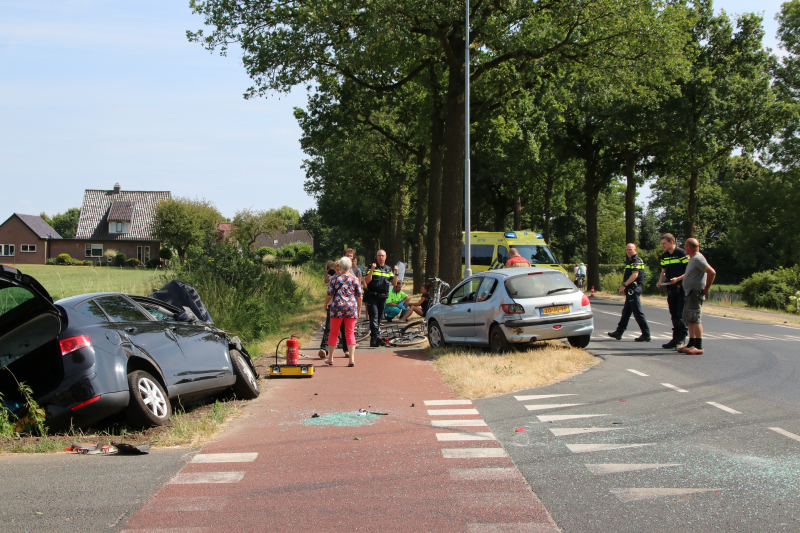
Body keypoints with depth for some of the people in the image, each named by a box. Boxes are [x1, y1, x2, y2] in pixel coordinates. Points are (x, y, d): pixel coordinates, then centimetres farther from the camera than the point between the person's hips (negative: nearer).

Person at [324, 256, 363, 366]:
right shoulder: (354, 280, 3)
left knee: (333, 333, 11)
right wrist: (359, 309, 14)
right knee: (350, 333, 4)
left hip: (337, 308, -1)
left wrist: (326, 304, 18)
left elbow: (329, 295, -1)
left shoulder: (335, 279, 0)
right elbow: (360, 296, 2)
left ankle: (330, 358, 19)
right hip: (352, 308, 1)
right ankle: (352, 358, -7)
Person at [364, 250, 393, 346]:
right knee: (374, 315, -18)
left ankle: (373, 339, 14)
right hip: (372, 296, -4)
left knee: (379, 317, 7)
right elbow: (366, 280, -8)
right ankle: (375, 335, -29)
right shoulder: (372, 267, 3)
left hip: (383, 296, 4)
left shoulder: (388, 269, 15)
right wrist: (372, 270, -17)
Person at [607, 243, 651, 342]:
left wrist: (624, 285, -25)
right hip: (631, 289, 11)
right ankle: (619, 332, 20)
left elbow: (635, 275, -23)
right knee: (626, 311, 14)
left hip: (634, 289, -11)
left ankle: (646, 335, -6)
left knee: (638, 312, -9)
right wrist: (625, 286, 18)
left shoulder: (636, 260, -12)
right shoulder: (630, 261, 20)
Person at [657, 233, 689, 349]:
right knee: (674, 314, 9)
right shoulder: (664, 256, 13)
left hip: (682, 288, -7)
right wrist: (660, 281, 4)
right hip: (670, 289, 7)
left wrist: (678, 278, -20)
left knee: (681, 313, -9)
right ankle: (676, 339, 15)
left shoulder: (682, 253, -9)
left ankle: (682, 336, -3)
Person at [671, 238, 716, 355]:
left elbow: (712, 272, -22)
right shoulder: (692, 259, 17)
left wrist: (706, 289, -17)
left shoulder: (697, 259, -14)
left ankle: (698, 347, -12)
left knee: (695, 319, -12)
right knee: (689, 320, 13)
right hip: (690, 293, 11)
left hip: (696, 293, -11)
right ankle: (691, 344, 19)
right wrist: (677, 279, 29)